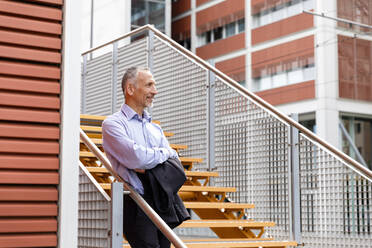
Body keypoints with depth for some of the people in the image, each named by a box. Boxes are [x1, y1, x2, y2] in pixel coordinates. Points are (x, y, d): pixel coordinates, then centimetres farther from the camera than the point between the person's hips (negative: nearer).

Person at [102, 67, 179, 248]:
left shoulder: (155, 128, 21)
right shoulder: (113, 123, -2)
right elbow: (136, 158, -17)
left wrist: (147, 166, -10)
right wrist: (164, 153, 1)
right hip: (136, 204, -7)